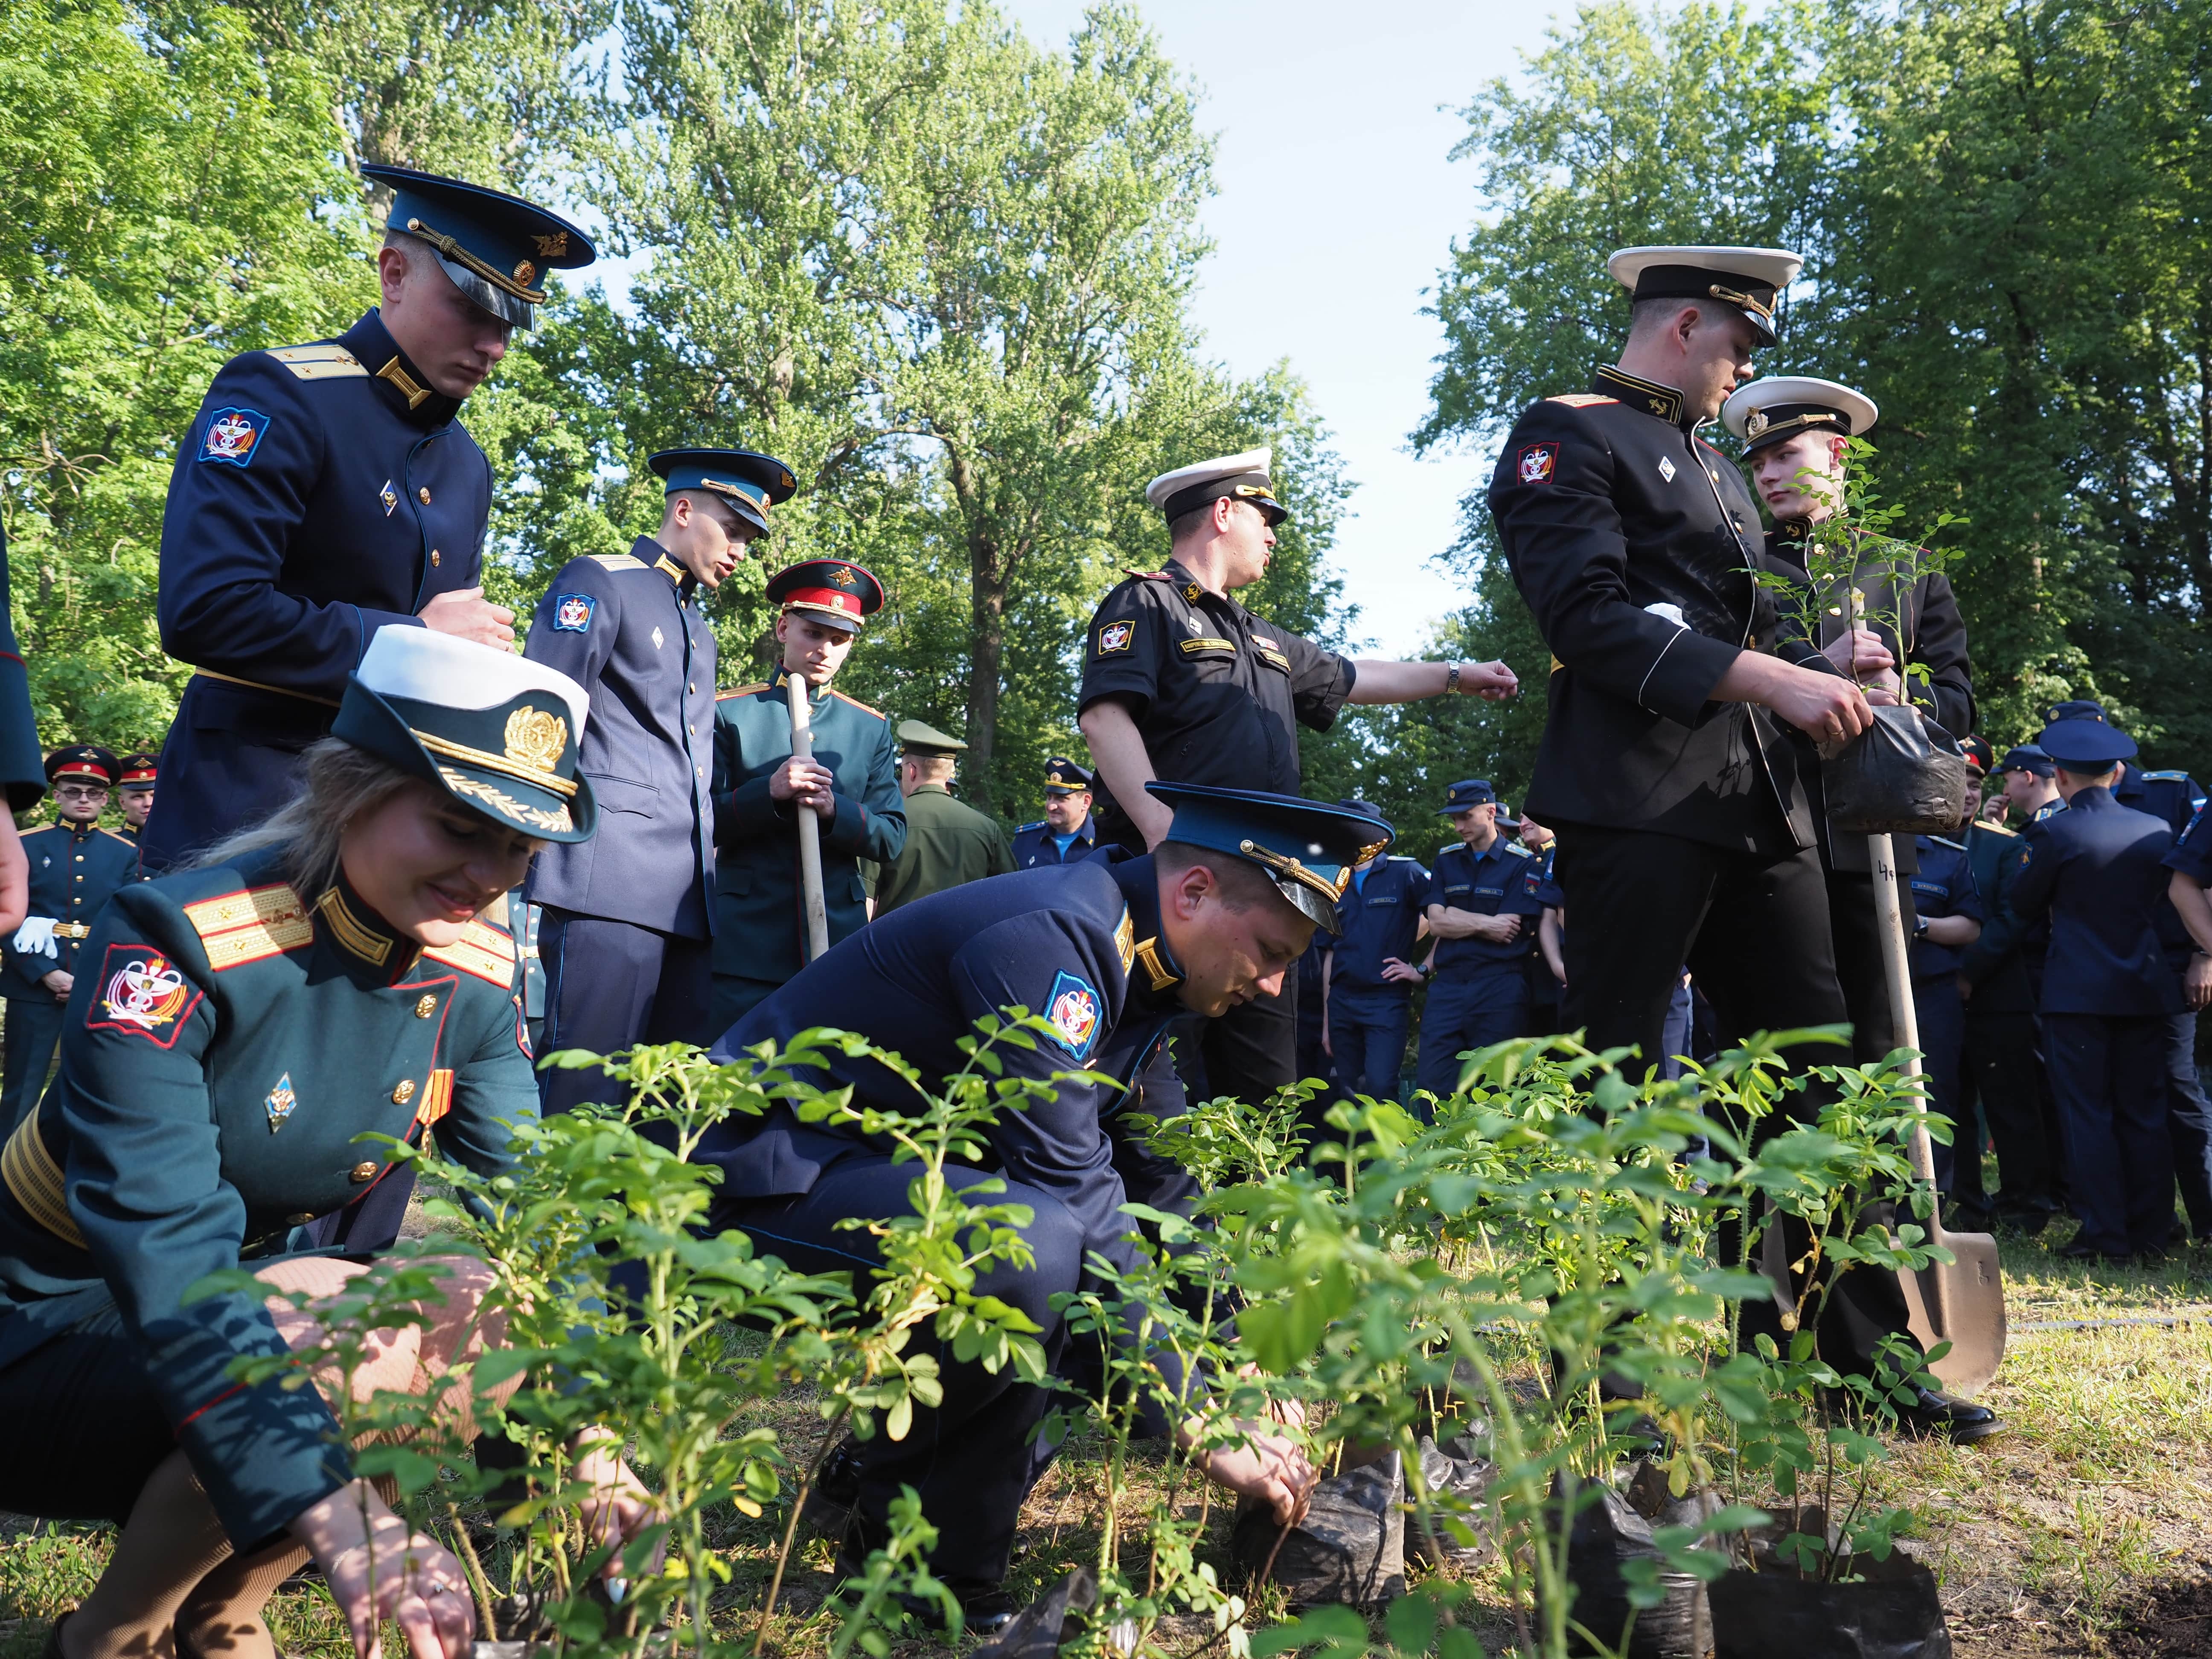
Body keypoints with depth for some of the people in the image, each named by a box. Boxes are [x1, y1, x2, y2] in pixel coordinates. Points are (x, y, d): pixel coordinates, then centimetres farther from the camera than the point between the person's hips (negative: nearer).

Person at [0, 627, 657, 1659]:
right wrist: (334, 1511, -45)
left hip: (250, 1308, 6)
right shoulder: (175, 943, -26)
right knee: (364, 1331, -31)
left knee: (482, 1302, -19)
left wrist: (590, 1433, -25)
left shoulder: (473, 973, -7)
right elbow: (168, 1253, -35)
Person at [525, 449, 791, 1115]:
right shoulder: (599, 582, 4)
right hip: (609, 883, -8)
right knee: (585, 1096, -11)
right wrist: (537, 852, -12)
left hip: (687, 897, 8)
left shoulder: (699, 628, 28)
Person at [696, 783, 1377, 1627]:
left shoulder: (1128, 961, 5)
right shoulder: (1051, 935, -25)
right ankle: (890, 1507, -5)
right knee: (1038, 1246, -33)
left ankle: (953, 1568, 9)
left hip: (872, 1164, 10)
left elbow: (1166, 1183, 10)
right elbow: (1072, 1195, -28)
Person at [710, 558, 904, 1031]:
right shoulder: (728, 712, 6)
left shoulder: (871, 727, 14)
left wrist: (835, 810, -12)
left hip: (839, 943, 2)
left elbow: (892, 840, 7)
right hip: (746, 943, -2)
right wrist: (769, 792, -17)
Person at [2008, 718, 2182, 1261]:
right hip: (2146, 991, 4)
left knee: (2088, 1114, 1)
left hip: (2079, 992, -4)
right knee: (2144, 1113, 10)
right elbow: (2162, 900, 16)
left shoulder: (2052, 833, -11)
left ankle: (2106, 1235, 1)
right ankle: (2151, 1231, 14)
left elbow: (2024, 904, 0)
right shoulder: (2157, 830, 3)